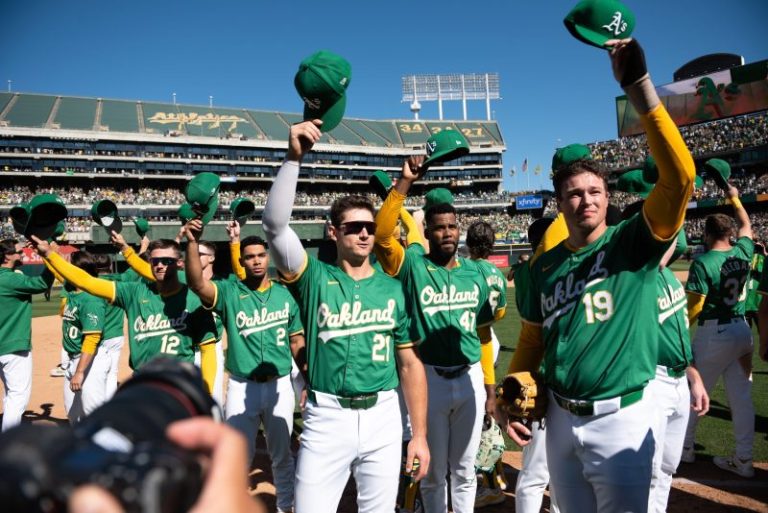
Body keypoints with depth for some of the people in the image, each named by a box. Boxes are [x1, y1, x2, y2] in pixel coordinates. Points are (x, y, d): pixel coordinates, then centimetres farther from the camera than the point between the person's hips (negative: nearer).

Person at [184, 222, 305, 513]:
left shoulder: (284, 295, 3)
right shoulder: (229, 292, -4)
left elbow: (296, 340, 8)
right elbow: (196, 284, -24)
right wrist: (193, 242, -34)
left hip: (279, 384, 2)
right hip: (242, 386, -2)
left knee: (282, 453, 17)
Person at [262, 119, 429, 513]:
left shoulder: (394, 289, 3)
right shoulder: (315, 278, -2)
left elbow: (410, 364, 5)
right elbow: (274, 223, -17)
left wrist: (420, 434, 2)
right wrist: (294, 157, -24)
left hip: (382, 417, 2)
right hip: (326, 418, -2)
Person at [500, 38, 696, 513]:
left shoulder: (635, 242, -9)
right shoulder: (545, 265, 4)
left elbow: (680, 175, -25)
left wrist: (639, 86, -30)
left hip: (619, 417, -4)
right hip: (560, 417, 4)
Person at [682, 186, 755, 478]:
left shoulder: (703, 262, -16)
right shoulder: (743, 253, 1)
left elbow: (693, 307, -18)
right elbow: (746, 226, 23)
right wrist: (735, 199, 34)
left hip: (714, 333, -6)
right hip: (742, 330, 6)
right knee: (742, 396, 10)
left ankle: (685, 447, 22)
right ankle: (743, 460, 17)